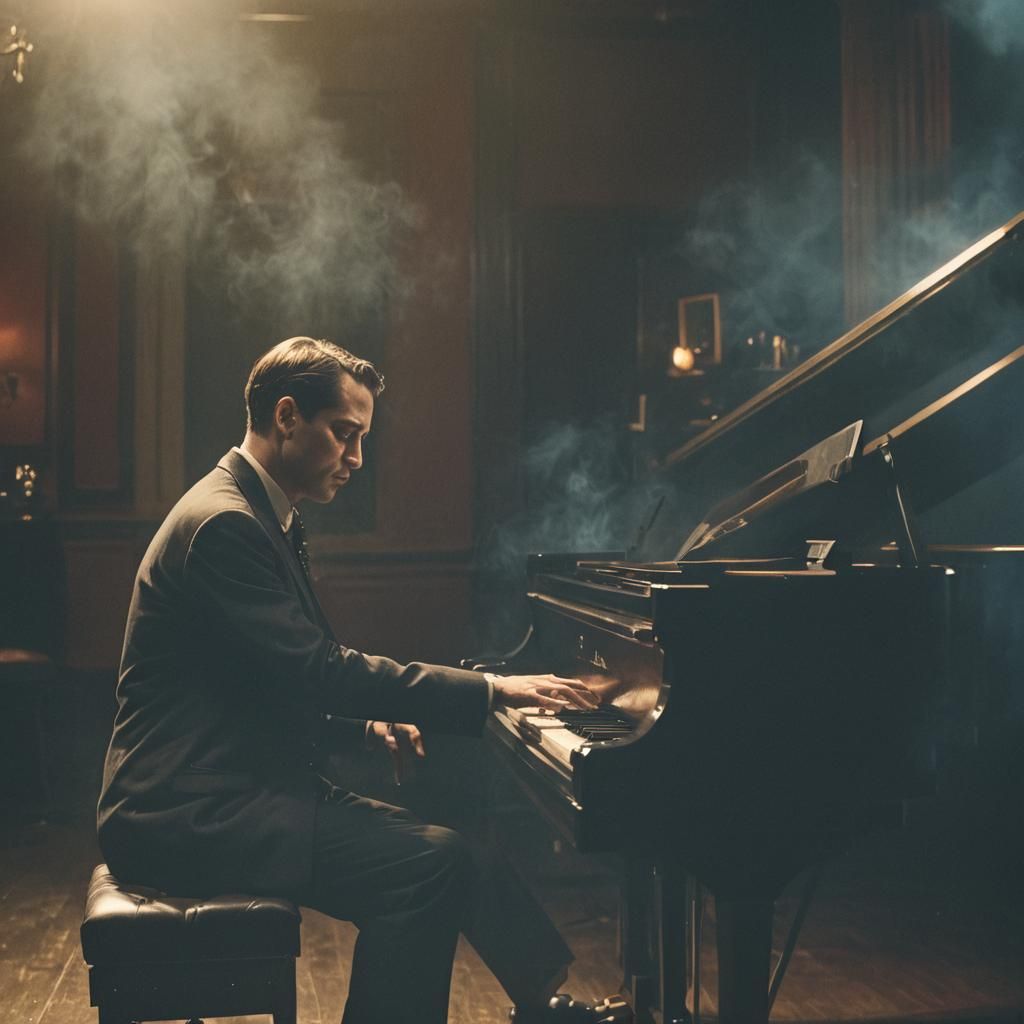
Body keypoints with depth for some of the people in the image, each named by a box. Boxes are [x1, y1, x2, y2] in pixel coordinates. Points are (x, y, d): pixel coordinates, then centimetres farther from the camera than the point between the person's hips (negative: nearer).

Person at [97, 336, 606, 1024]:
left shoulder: (263, 518, 15)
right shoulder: (223, 522, -17)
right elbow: (322, 670, -24)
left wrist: (368, 725, 3)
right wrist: (494, 689, -21)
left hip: (248, 784, 10)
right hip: (190, 812, -10)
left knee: (448, 845, 3)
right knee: (430, 861, -21)